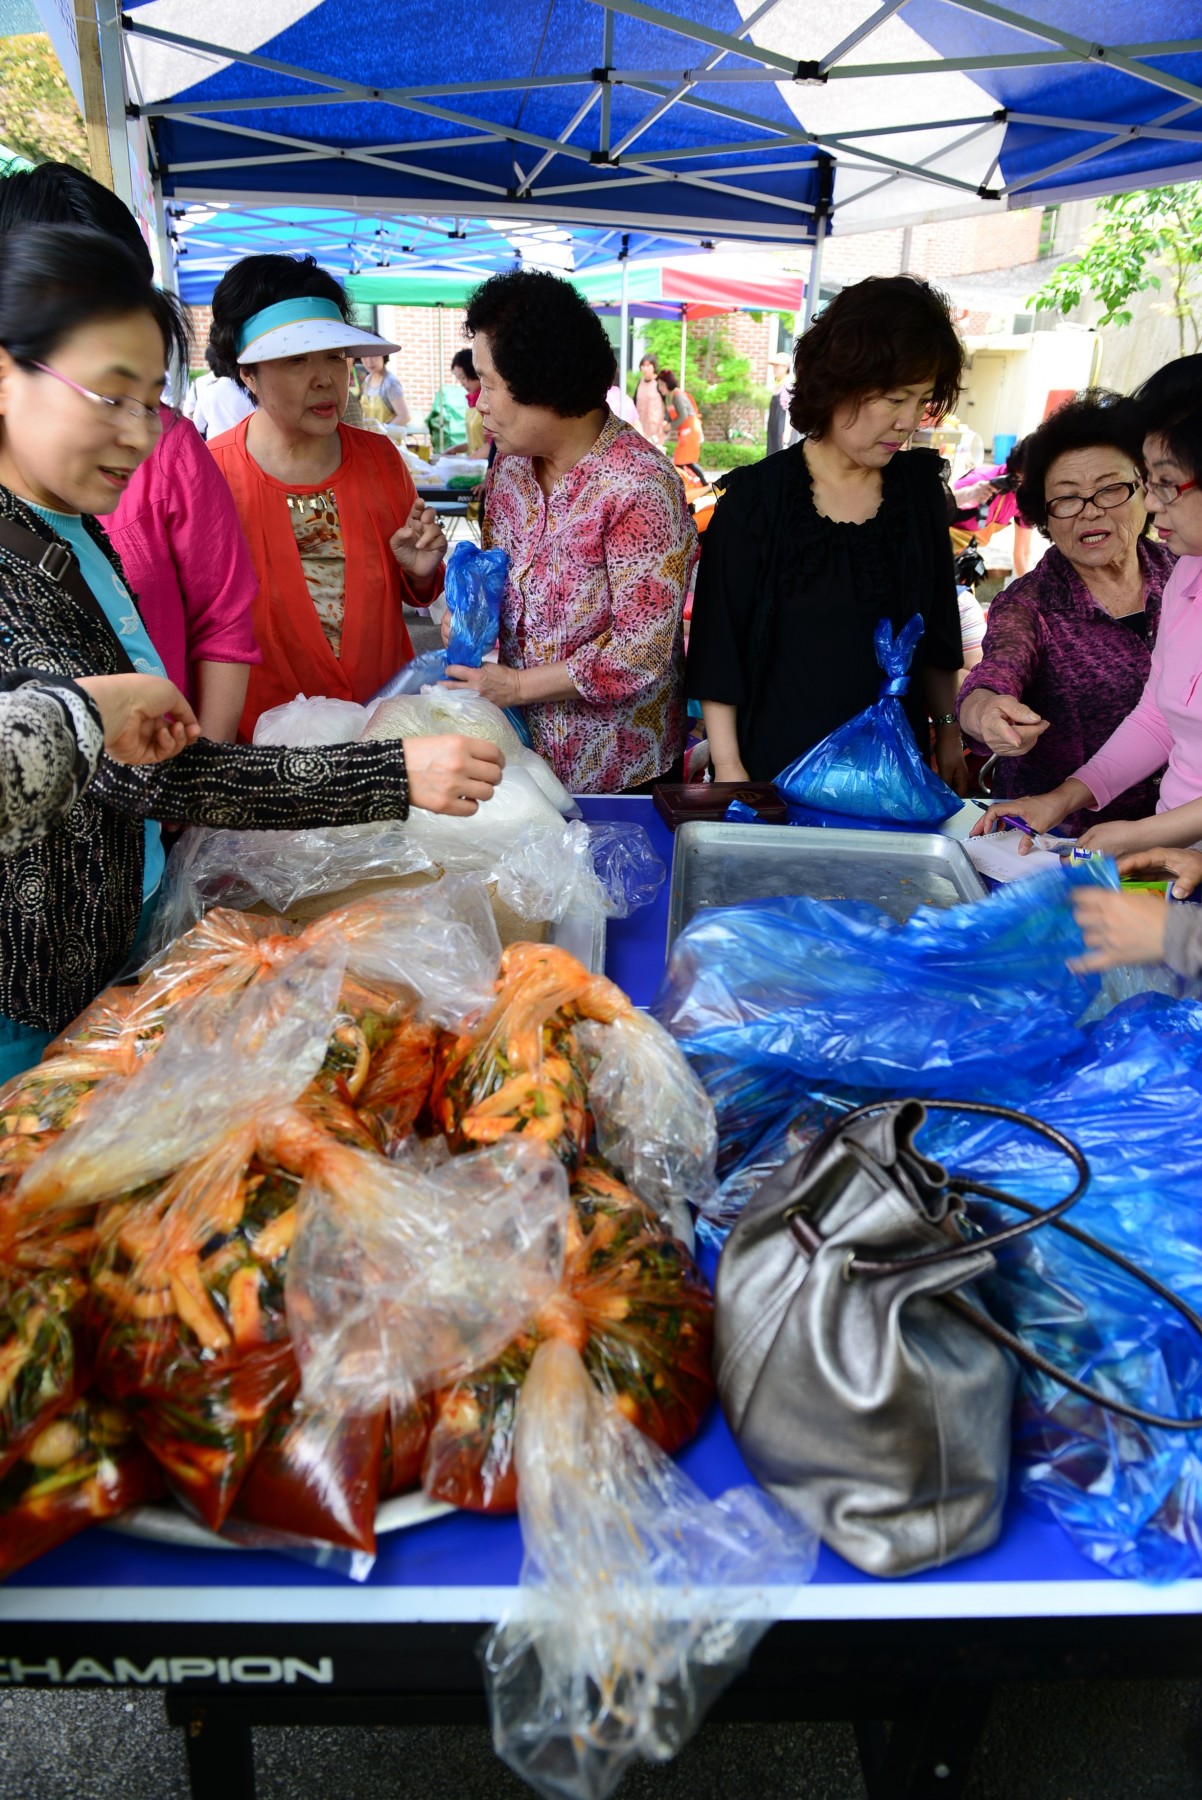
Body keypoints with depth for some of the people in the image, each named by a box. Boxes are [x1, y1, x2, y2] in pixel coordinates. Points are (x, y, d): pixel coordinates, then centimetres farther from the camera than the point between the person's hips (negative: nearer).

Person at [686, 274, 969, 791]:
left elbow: (937, 630, 12)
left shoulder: (919, 487, 3)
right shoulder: (756, 497, -10)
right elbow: (717, 645, -9)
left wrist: (947, 728, 11)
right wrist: (728, 764, -11)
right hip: (775, 764, -4)